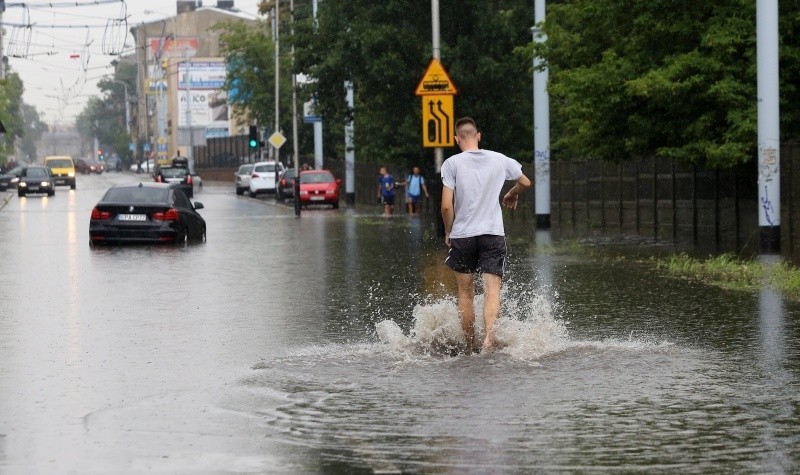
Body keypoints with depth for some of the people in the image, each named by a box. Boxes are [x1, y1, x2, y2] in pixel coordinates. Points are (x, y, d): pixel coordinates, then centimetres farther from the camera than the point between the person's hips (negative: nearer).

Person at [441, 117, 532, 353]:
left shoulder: (452, 163, -5)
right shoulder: (499, 160, 4)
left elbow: (447, 206, -10)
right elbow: (525, 182, 20)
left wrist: (448, 232, 7)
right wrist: (512, 195, 41)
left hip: (462, 235, -1)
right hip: (493, 234, 1)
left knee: (465, 292, 12)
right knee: (492, 290, -4)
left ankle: (469, 346, 18)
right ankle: (489, 336, -27)